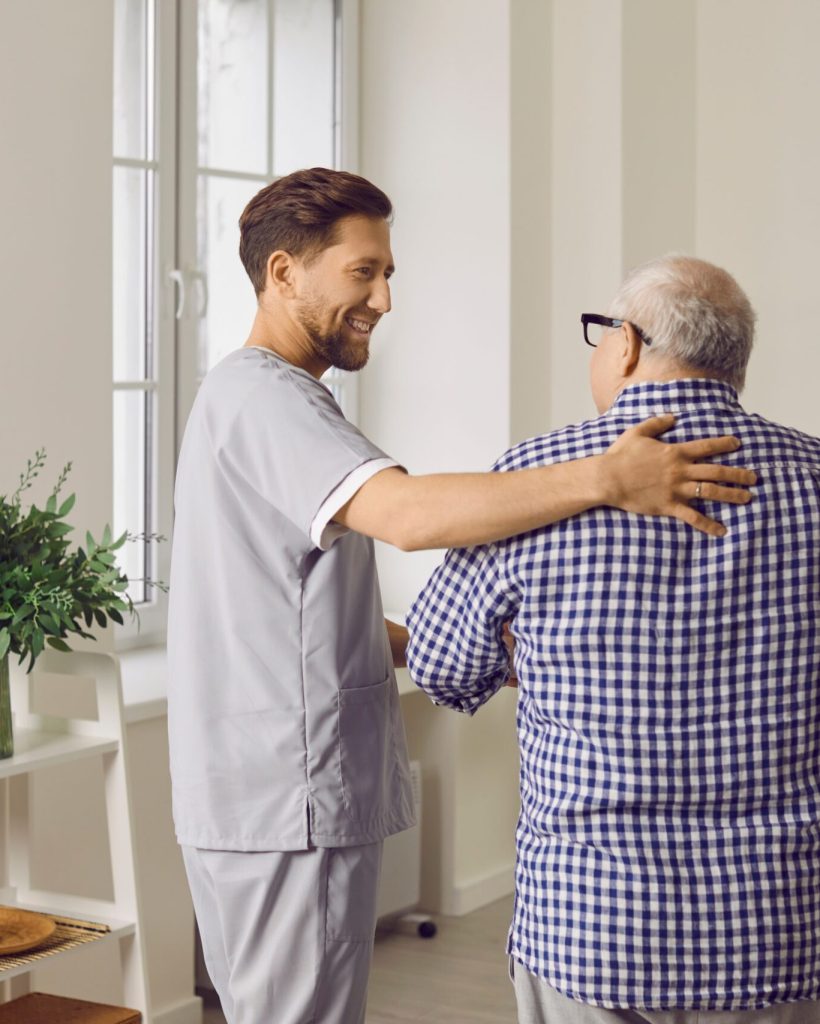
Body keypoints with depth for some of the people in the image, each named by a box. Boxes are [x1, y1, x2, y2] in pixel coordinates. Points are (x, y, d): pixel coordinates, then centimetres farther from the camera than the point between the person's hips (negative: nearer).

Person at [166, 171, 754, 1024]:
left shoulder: (250, 395, 18)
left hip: (254, 796, 11)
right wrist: (608, 479, -38)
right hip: (290, 802, -11)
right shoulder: (264, 395, -16)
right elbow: (406, 514, -34)